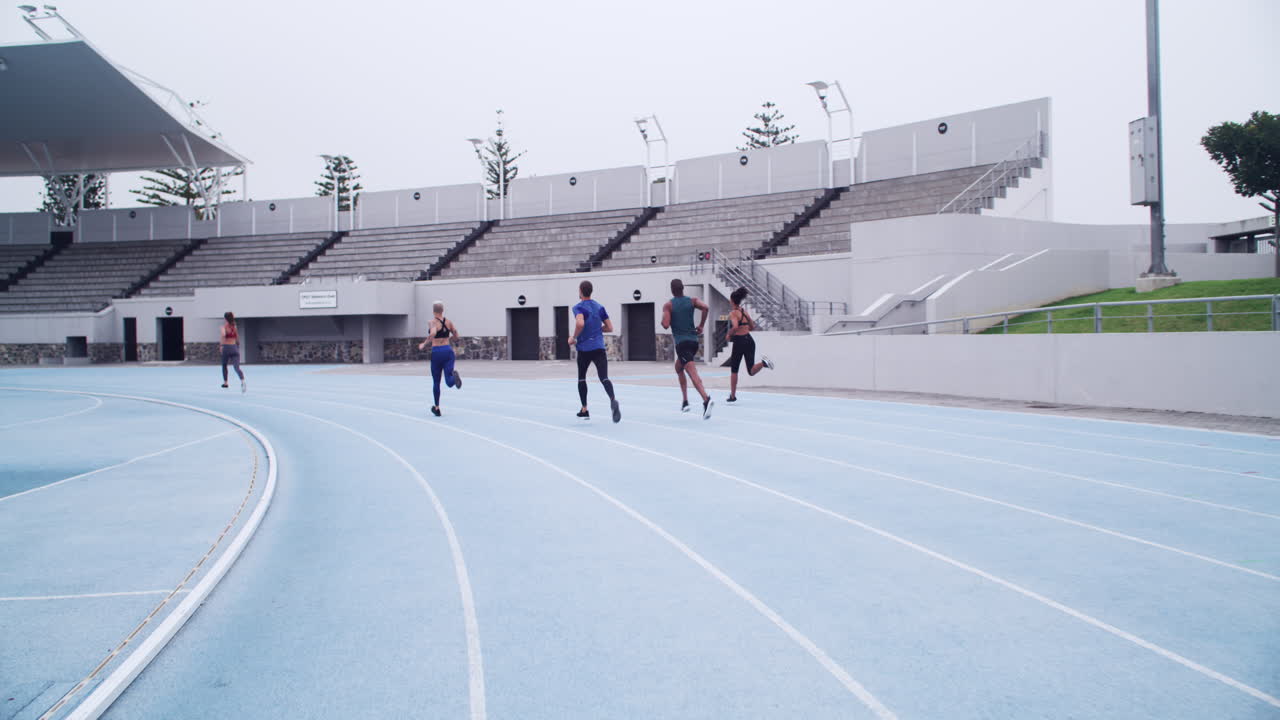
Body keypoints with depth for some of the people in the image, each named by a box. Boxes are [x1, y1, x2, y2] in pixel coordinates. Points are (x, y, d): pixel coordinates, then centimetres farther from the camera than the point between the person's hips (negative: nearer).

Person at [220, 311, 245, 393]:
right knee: (237, 367, -9)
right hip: (234, 347, 3)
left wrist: (222, 344, -17)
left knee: (224, 365, 23)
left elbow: (223, 334, -24)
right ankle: (242, 382, -33)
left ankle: (225, 382, 33)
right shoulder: (234, 326, 11)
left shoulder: (224, 326, -3)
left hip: (226, 347, -3)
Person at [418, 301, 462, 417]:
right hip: (448, 350, 3)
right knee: (449, 382, -6)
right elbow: (455, 335, 18)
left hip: (437, 352, -3)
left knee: (436, 382, 14)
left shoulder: (433, 322, -7)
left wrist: (424, 344, -14)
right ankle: (454, 375, -44)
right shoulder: (448, 321, 8)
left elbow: (432, 334, -27)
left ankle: (437, 408, 24)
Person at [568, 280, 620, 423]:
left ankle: (584, 410, 21)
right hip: (599, 347, 3)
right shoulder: (599, 307, 13)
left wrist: (574, 338, -9)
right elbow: (609, 328, 13)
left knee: (581, 378, 18)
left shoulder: (578, 307, -4)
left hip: (584, 348, -3)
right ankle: (612, 399, -40)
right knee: (604, 378, -10)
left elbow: (580, 324, -24)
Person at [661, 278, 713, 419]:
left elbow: (665, 325, -12)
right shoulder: (692, 301, 8)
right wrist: (701, 325, 0)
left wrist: (663, 318, 11)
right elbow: (706, 308, -10)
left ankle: (706, 399, -39)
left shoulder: (668, 305, -2)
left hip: (681, 342, -6)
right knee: (678, 368, 27)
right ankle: (685, 402, 25)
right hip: (693, 340, 6)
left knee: (693, 374, -17)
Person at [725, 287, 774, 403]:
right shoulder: (745, 311, 13)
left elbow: (735, 327, -26)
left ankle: (733, 396, 17)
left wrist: (729, 335, -9)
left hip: (739, 342, -6)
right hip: (749, 340, 6)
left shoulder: (733, 313, -9)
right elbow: (752, 327, 19)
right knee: (751, 371, 5)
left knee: (733, 370, 11)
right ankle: (763, 362, -25)